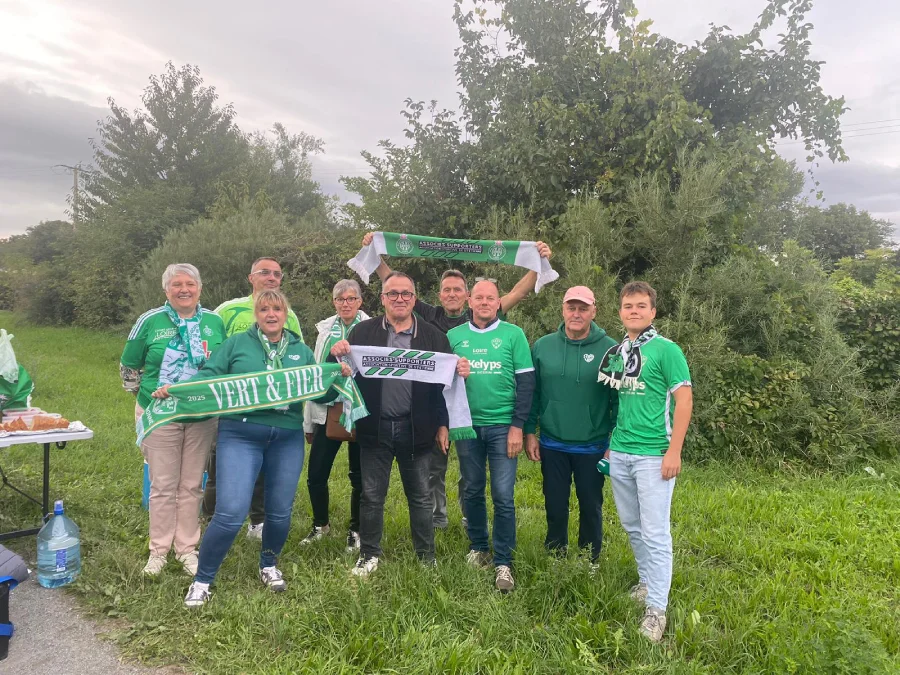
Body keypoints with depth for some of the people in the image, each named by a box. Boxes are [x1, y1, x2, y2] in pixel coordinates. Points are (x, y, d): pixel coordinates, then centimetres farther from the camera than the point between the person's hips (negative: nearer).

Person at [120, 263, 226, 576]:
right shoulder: (150, 321, -4)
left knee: (192, 485, 9)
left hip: (201, 416, 2)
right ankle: (158, 551, 19)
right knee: (163, 485, 5)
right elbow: (128, 367, 7)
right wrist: (146, 395, 4)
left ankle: (187, 548, 22)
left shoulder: (214, 322, 2)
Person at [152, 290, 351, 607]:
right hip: (240, 436, -3)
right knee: (231, 513, -11)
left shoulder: (301, 350, 13)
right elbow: (207, 376, 1)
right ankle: (202, 580, 12)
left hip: (287, 439, 3)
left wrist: (338, 377, -8)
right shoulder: (237, 344, 6)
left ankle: (269, 566, 39)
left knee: (280, 512, 11)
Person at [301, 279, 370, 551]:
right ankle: (320, 524, 29)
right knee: (316, 475, 5)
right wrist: (309, 421, 12)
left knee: (359, 476, 8)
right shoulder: (325, 329, 9)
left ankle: (356, 529, 27)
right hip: (327, 412, 3)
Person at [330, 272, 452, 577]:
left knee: (420, 497, 12)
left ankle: (426, 557, 26)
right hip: (375, 428, 1)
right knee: (371, 496, 12)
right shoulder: (363, 331, 2)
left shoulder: (433, 336, 0)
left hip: (416, 430, 0)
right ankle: (369, 555, 29)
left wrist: (443, 424, -4)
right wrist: (337, 355, -19)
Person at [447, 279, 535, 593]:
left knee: (503, 496, -1)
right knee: (472, 491, 13)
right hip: (467, 425, 2)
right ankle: (477, 547, 31)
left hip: (502, 426, -2)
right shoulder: (453, 336, 4)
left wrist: (517, 426, -7)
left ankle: (503, 562, 12)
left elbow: (526, 382, -3)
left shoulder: (513, 334, -1)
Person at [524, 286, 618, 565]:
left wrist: (616, 442, -6)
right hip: (552, 445, 2)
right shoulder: (542, 346, -2)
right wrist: (529, 432, 1)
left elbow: (618, 398, -6)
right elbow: (532, 393, 3)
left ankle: (590, 561, 34)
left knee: (590, 506, 14)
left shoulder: (609, 349, -9)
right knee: (555, 505, 15)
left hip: (593, 447, -2)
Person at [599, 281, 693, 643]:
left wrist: (674, 452, -15)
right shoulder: (614, 353, 10)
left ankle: (656, 609, 7)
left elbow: (684, 400, -10)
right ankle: (647, 583, 35)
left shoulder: (666, 350, -6)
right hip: (618, 453, 6)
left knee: (655, 532, -2)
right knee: (632, 526, 16)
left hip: (653, 454, -6)